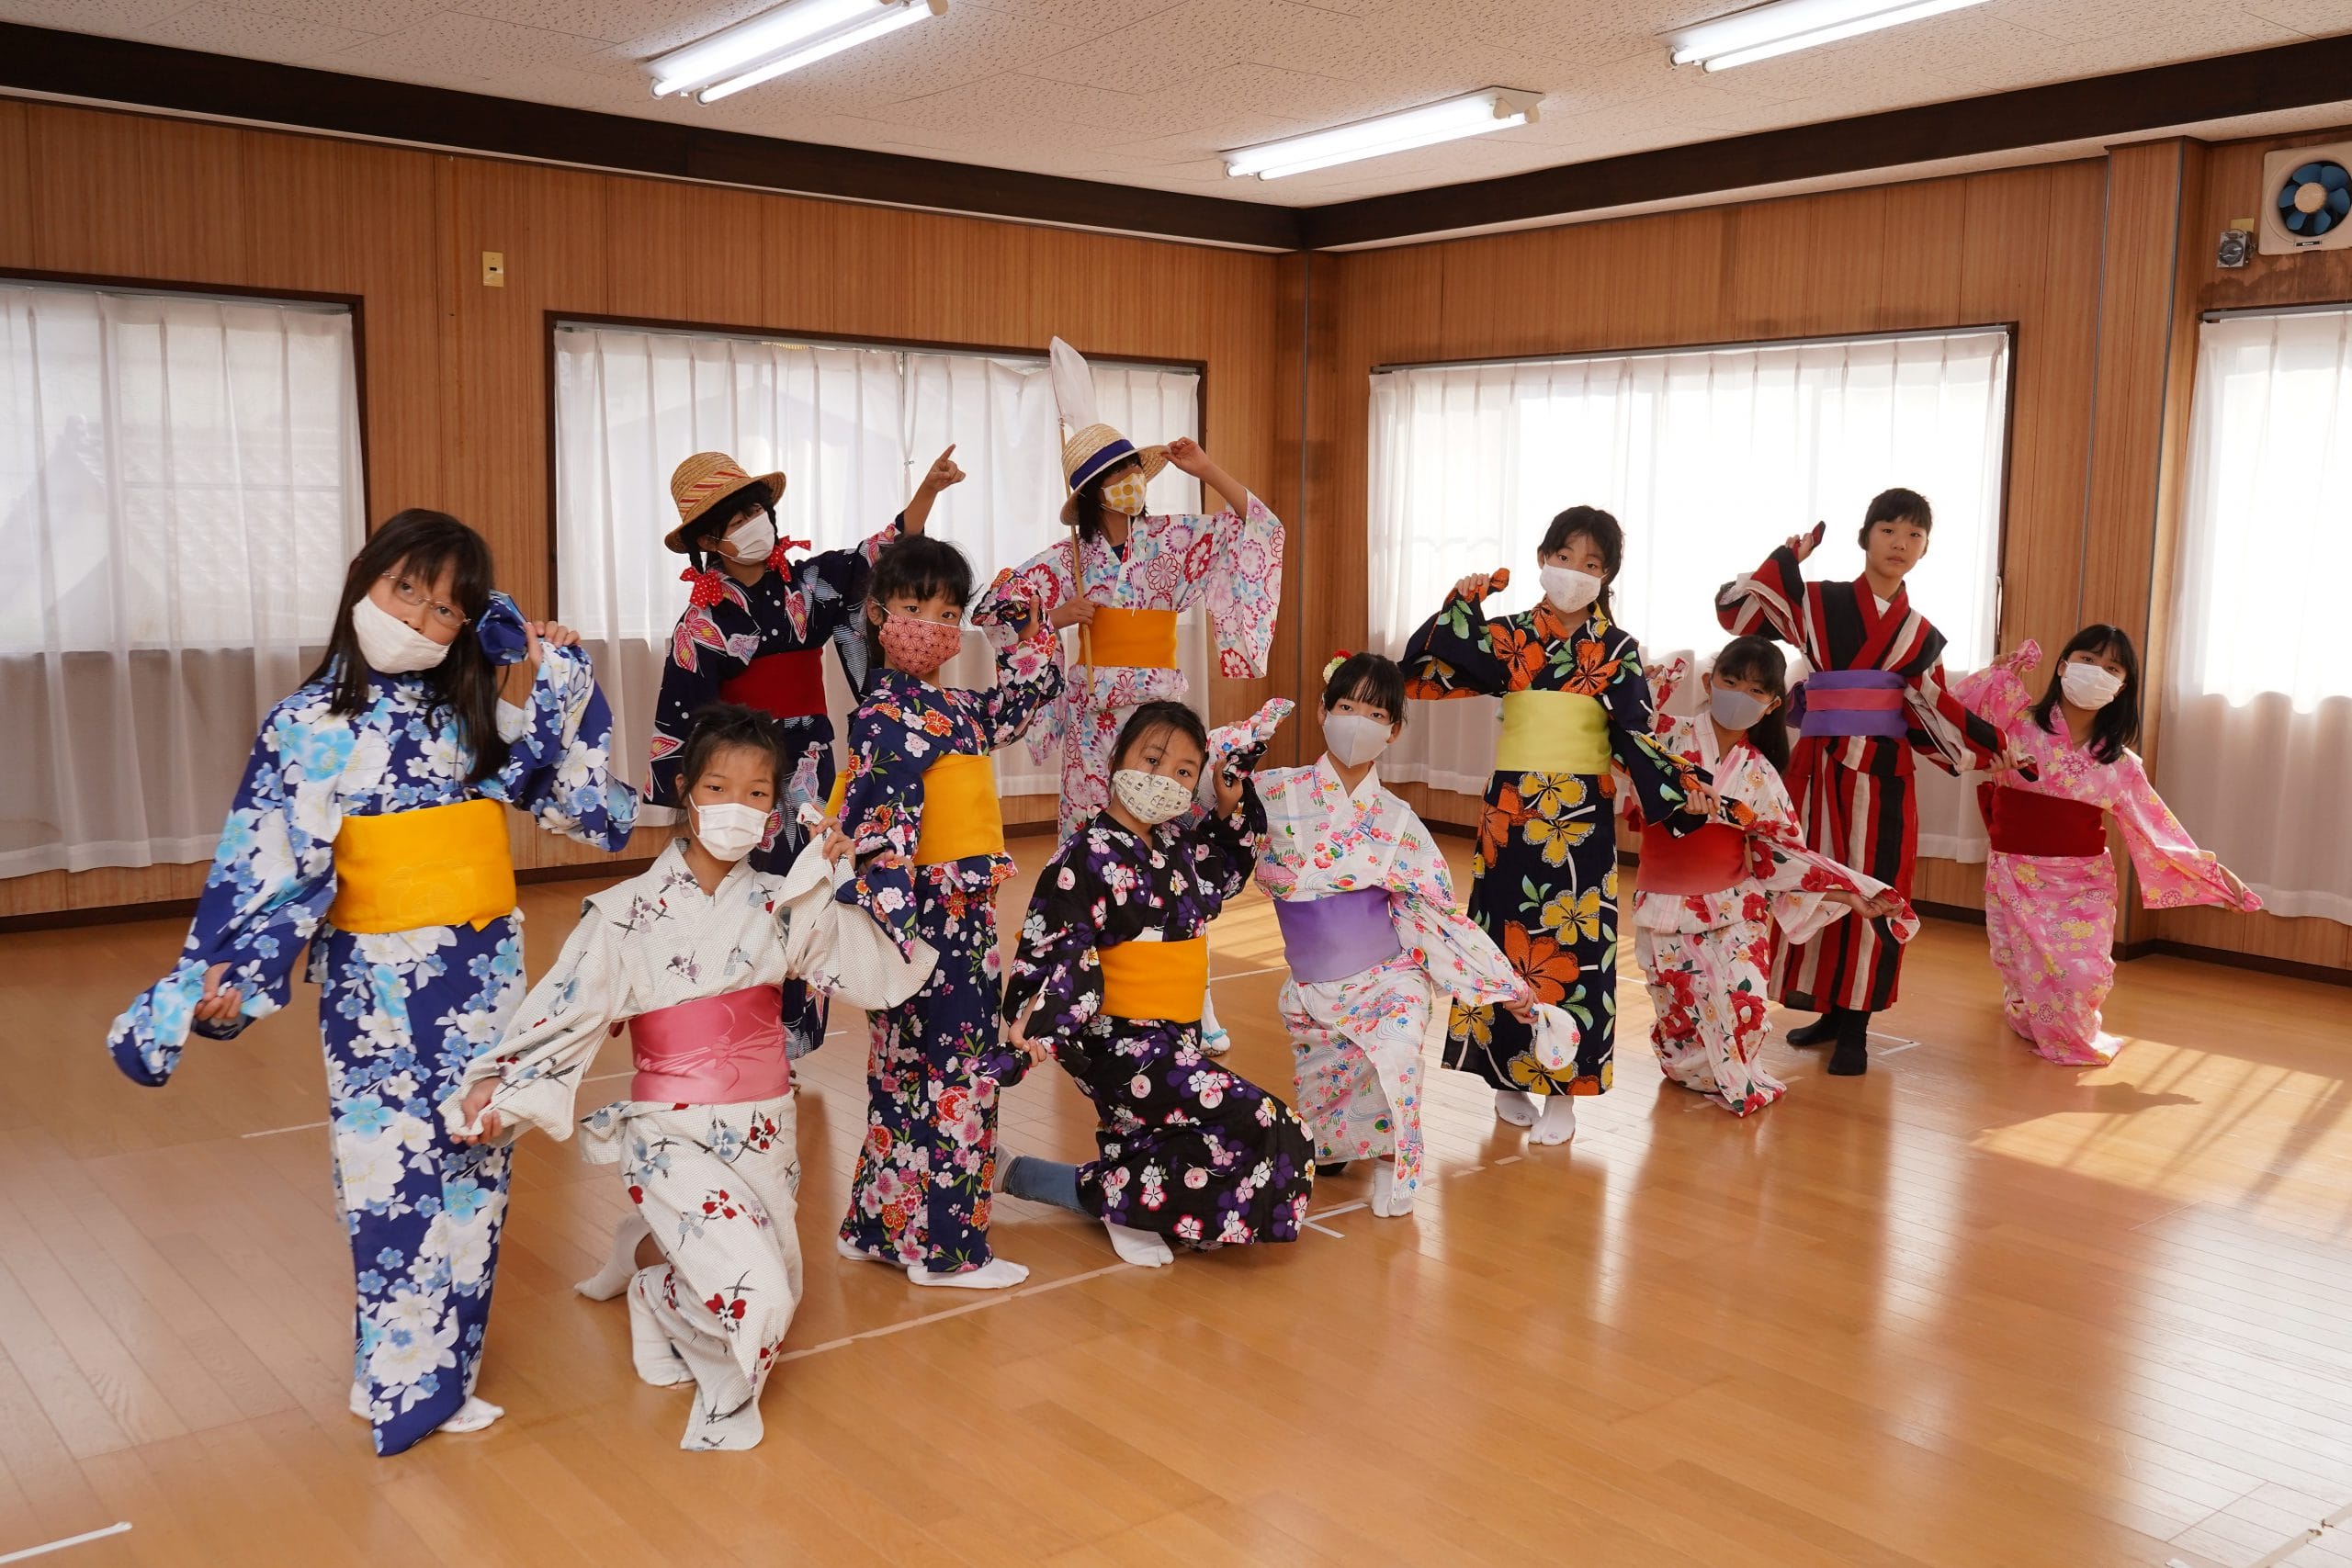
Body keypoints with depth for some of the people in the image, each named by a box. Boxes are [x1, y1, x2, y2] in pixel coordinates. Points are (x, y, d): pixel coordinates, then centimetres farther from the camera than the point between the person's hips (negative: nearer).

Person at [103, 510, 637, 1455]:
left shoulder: (478, 715, 6)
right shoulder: (310, 724, -4)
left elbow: (576, 799, 7)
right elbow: (268, 862, -9)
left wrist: (559, 671, 2)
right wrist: (230, 974, -21)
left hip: (485, 971, 4)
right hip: (375, 982, -4)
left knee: (474, 1166, 10)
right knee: (396, 1173, 0)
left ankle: (443, 1373, 26)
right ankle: (406, 1385, 17)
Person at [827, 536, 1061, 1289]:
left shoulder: (954, 711, 13)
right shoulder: (887, 714, -13)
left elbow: (1027, 692, 29)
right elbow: (883, 828, -22)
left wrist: (1028, 620, 20)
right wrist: (892, 930, -29)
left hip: (967, 917, 9)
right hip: (924, 917, -9)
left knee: (909, 1075, 16)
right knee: (954, 1077, -3)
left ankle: (882, 1228, 28)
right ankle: (945, 1248, 8)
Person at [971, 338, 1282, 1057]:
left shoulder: (1169, 540, 2)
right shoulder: (1068, 557, 1)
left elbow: (1258, 529, -1)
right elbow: (992, 612, 2)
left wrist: (1205, 469, -9)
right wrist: (1057, 617, -12)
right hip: (1095, 718, 0)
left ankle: (1194, 1006, 2)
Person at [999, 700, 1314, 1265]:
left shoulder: (1179, 843, 9)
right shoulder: (1085, 857, -15)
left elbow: (1219, 876, 30)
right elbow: (1055, 952, -18)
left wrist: (1232, 807, 15)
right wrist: (1038, 1015, -36)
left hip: (1176, 1043, 9)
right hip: (1123, 1046, -9)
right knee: (1272, 1137, -17)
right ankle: (1106, 1193, -8)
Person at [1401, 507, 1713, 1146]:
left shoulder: (1617, 649, 1)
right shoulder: (1508, 637, 3)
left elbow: (1634, 737, -2)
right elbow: (1425, 673, -2)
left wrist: (1681, 788, -16)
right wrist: (1460, 606, -9)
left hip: (1582, 817, -1)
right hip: (1511, 811, 1)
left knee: (1572, 946, 0)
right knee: (1506, 937, 5)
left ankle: (1561, 1089, 11)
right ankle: (1509, 1076, 20)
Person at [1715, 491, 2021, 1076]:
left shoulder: (1921, 635, 11)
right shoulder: (1817, 603, 4)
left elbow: (1935, 715, 12)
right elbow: (1736, 609, -2)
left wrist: (1991, 742, 4)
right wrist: (1789, 558, -4)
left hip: (1883, 777, 1)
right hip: (1820, 769, -1)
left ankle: (1855, 1025, 6)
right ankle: (1828, 1009, 18)